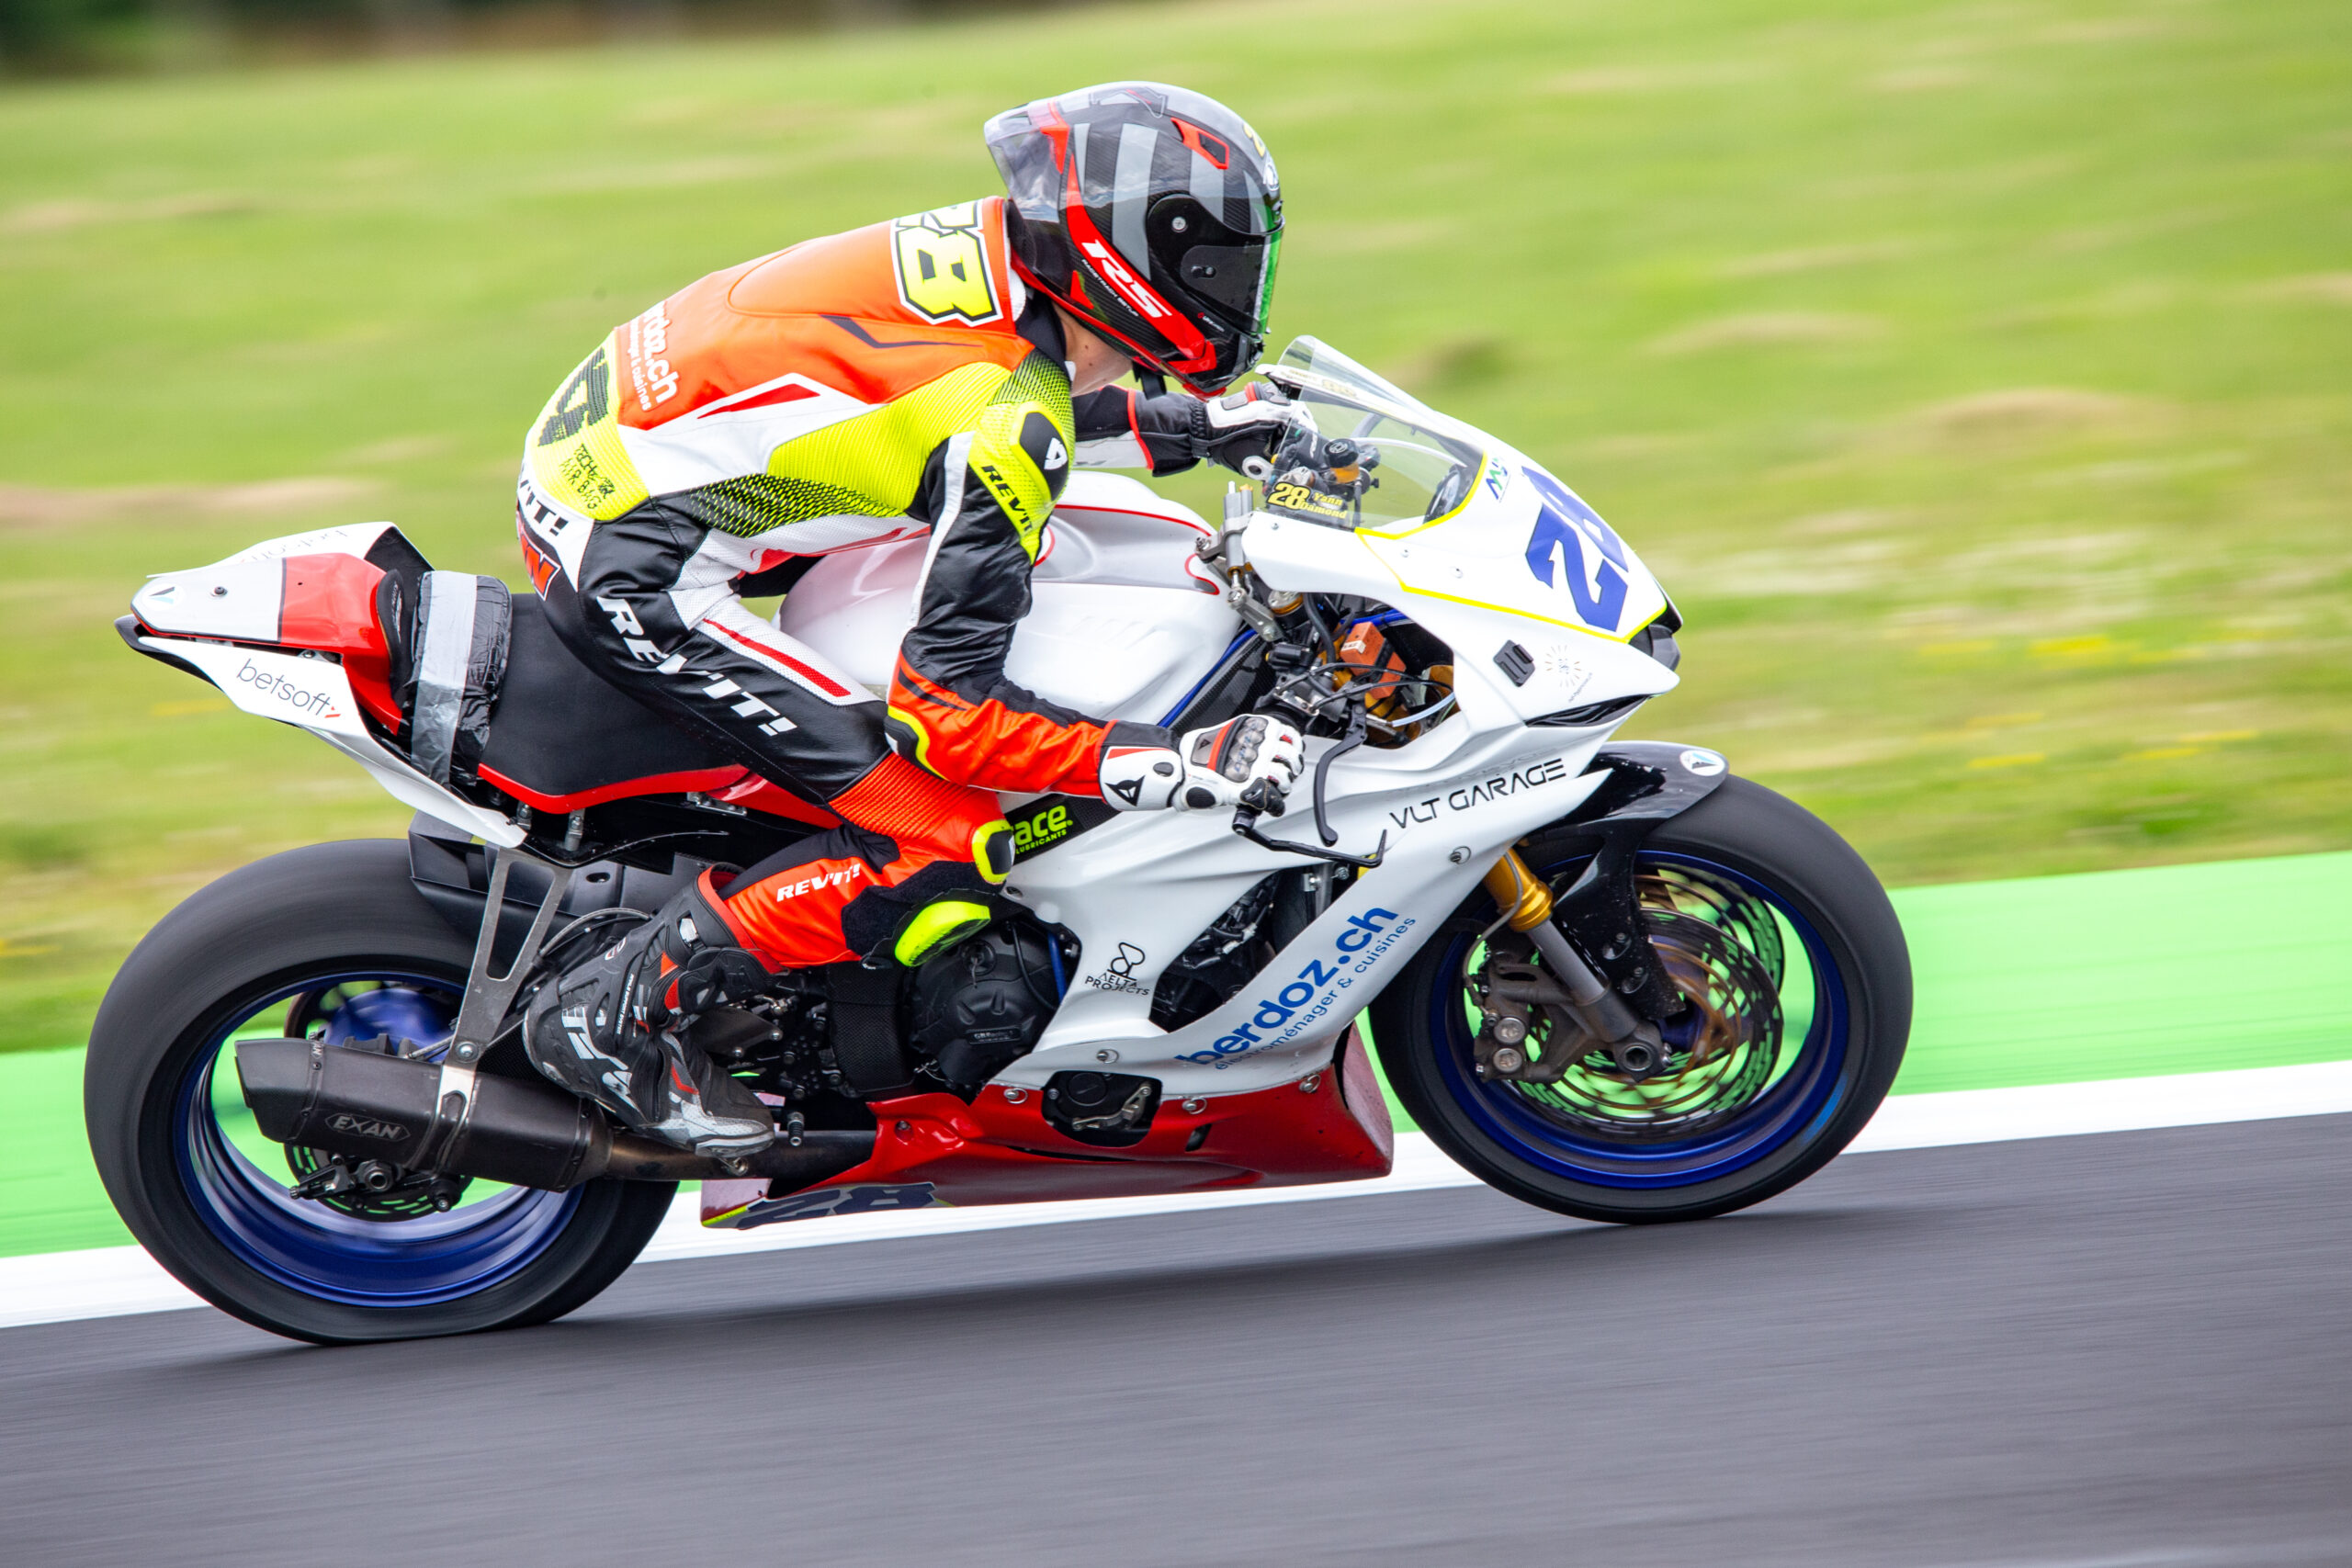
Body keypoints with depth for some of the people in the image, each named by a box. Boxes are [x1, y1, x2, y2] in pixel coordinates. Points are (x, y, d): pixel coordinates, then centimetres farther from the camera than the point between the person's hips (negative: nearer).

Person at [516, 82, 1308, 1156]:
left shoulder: (997, 250, 1)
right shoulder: (1006, 433, -22)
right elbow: (948, 710, -22)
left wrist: (1190, 428, 19)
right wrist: (1187, 764, -22)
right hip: (640, 570, -10)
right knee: (943, 845, -14)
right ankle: (612, 1018, -5)